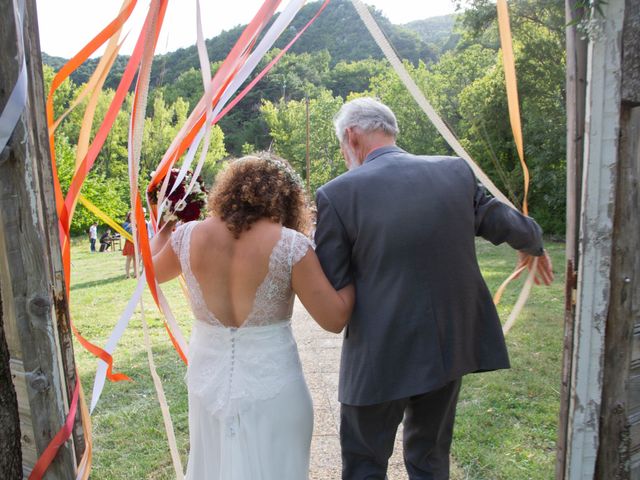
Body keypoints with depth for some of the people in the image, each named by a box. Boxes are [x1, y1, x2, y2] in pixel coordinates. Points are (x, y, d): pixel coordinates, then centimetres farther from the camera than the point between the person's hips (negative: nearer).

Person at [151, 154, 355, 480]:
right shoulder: (290, 245, -17)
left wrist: (164, 225, 28)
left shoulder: (188, 236, -6)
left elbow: (153, 271, 16)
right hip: (271, 383, -3)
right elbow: (335, 318, -14)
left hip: (208, 378, 4)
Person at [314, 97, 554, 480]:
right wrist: (535, 246, 32)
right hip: (450, 345, 5)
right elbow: (509, 224, 10)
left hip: (380, 356, -4)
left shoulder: (337, 193, -15)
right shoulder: (456, 171, -2)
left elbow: (330, 290, -12)